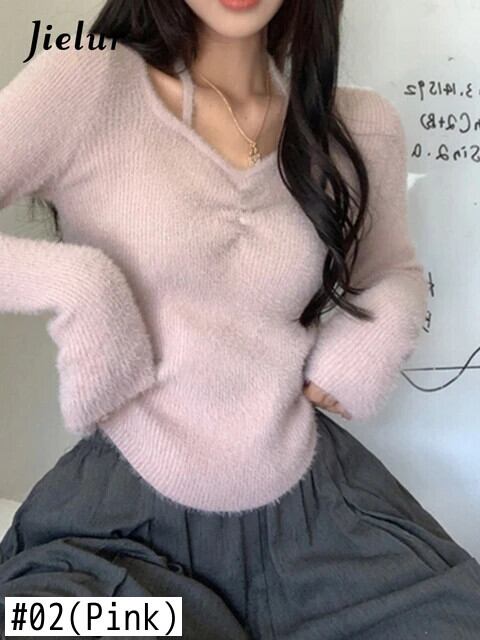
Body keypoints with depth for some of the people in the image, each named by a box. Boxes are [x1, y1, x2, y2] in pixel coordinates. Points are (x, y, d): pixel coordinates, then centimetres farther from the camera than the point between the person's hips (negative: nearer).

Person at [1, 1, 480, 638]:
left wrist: (382, 331, -2)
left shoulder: (361, 126, 2)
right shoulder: (86, 84, -8)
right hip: (123, 510, -1)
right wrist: (71, 278, -22)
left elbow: (396, 271, 18)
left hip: (313, 504, 3)